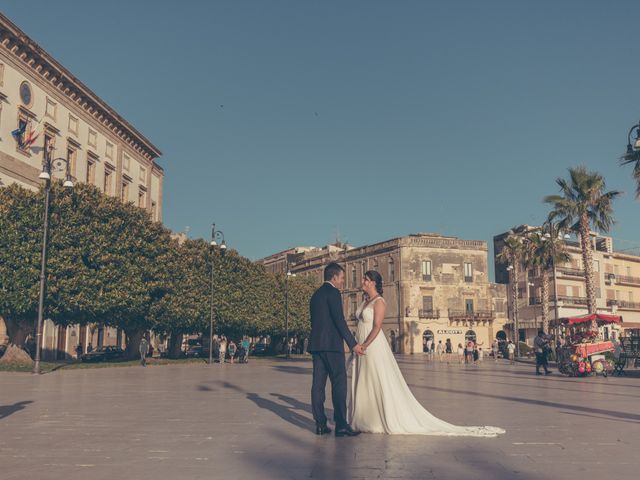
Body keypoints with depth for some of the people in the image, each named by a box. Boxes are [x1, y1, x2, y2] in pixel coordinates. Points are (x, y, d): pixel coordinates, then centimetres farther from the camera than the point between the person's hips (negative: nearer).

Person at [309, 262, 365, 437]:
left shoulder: (315, 295, 20)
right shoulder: (333, 292, -7)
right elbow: (339, 320, -15)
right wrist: (353, 344, -13)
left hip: (316, 344, 9)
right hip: (332, 344, -8)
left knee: (318, 384, 5)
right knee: (339, 383, -6)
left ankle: (320, 424, 7)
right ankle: (341, 425, -7)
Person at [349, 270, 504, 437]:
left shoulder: (379, 302, -12)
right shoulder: (365, 302, 15)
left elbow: (377, 327, -19)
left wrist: (364, 346, -23)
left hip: (374, 348, -9)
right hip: (362, 348, 9)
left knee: (381, 385, -5)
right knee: (363, 386, 11)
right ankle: (365, 421, 17)